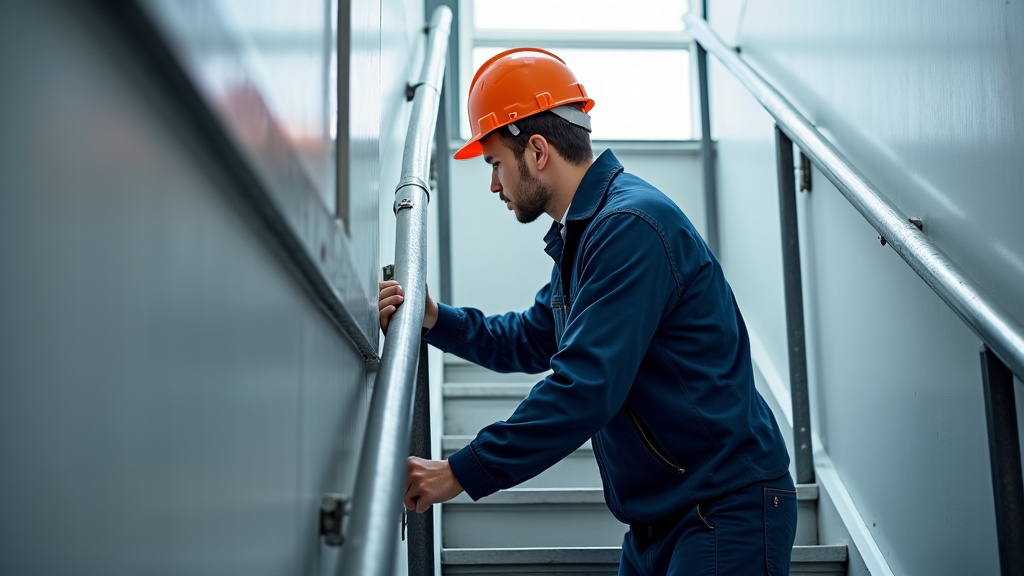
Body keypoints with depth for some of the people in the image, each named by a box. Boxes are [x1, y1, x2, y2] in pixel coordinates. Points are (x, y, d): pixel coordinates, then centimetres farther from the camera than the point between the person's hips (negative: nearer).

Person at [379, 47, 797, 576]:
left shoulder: (630, 226, -21)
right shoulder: (581, 234, 13)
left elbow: (586, 388, -27)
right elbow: (532, 340, 24)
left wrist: (462, 473, -23)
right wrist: (435, 319, 8)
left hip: (727, 509, -9)